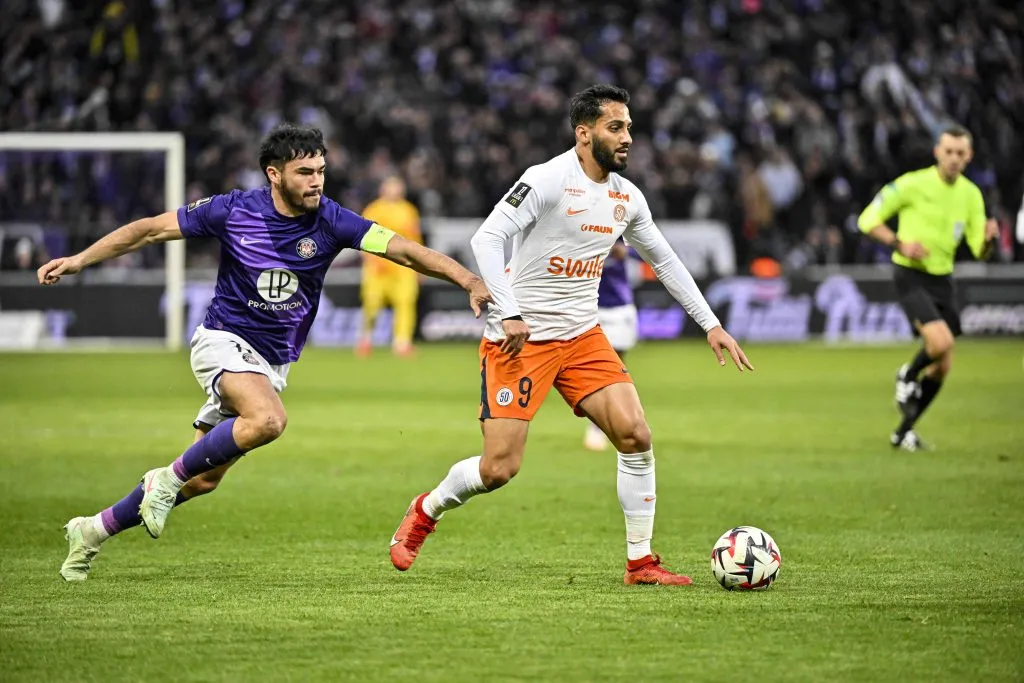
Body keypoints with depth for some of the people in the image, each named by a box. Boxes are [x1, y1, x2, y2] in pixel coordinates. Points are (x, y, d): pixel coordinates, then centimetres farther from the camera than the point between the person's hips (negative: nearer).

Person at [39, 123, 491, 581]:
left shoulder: (330, 221, -10)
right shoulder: (234, 211, -12)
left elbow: (406, 251, -15)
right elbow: (153, 229, -2)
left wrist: (470, 282, -27)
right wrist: (79, 260, -6)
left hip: (274, 362, 4)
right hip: (224, 340, -4)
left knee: (204, 479, 6)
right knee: (269, 420, -34)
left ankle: (94, 530, 23)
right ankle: (167, 479, -15)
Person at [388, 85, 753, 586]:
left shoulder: (627, 197, 7)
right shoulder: (547, 180, -15)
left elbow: (664, 261, 21)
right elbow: (487, 238, -20)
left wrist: (711, 324, 18)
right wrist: (508, 314, -28)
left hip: (582, 337, 6)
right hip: (521, 338, -6)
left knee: (635, 435, -10)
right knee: (499, 469, -8)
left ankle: (641, 562, 0)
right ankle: (425, 512, 22)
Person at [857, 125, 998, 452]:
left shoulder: (971, 195, 3)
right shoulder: (913, 184, -12)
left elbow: (979, 252, 5)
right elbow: (868, 220, -7)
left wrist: (987, 238, -18)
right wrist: (901, 244, -20)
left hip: (943, 279, 6)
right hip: (911, 275, -6)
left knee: (942, 366, 5)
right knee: (941, 341, -27)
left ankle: (904, 431, 22)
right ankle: (907, 376, 7)